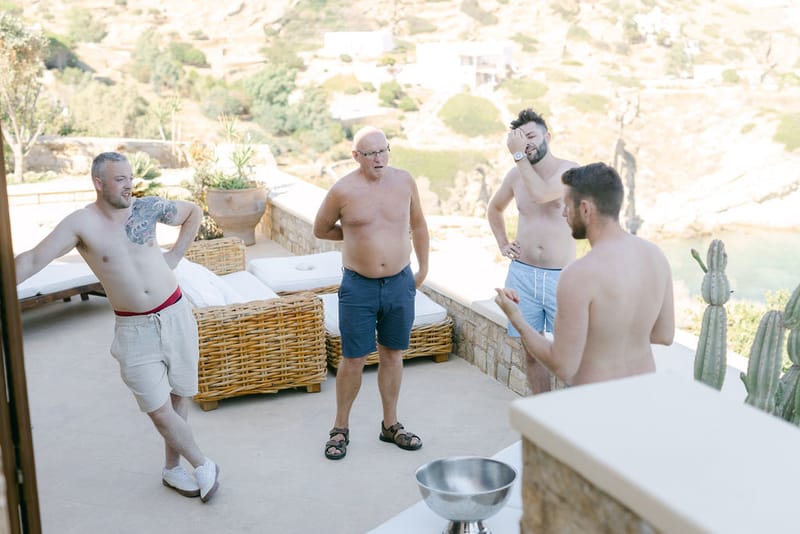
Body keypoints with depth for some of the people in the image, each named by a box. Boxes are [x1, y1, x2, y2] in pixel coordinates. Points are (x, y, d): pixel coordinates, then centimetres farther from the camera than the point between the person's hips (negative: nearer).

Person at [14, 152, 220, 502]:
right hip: (134, 330, -2)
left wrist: (174, 255, 9)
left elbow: (193, 213, 16)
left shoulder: (147, 207, -1)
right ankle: (204, 467, 18)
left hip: (175, 315, 3)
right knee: (160, 410, -4)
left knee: (180, 396, 12)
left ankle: (172, 469, 32)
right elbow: (33, 260, -16)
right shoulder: (81, 224, -10)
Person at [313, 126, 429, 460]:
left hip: (400, 283, 3)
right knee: (354, 359, 2)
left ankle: (390, 424, 28)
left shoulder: (404, 181, -1)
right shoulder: (343, 191, -9)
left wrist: (423, 267, 15)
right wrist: (356, 234, 4)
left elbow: (418, 224, 13)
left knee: (392, 355, 13)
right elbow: (321, 229, 6)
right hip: (358, 287, -3)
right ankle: (341, 428, 19)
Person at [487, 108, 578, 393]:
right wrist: (502, 244, 14)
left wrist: (519, 155, -20)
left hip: (561, 276, -4)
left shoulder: (569, 169, -8)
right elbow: (494, 209, 26)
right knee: (531, 351, 11)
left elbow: (540, 194, -28)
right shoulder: (515, 174, 7)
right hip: (522, 273, 4)